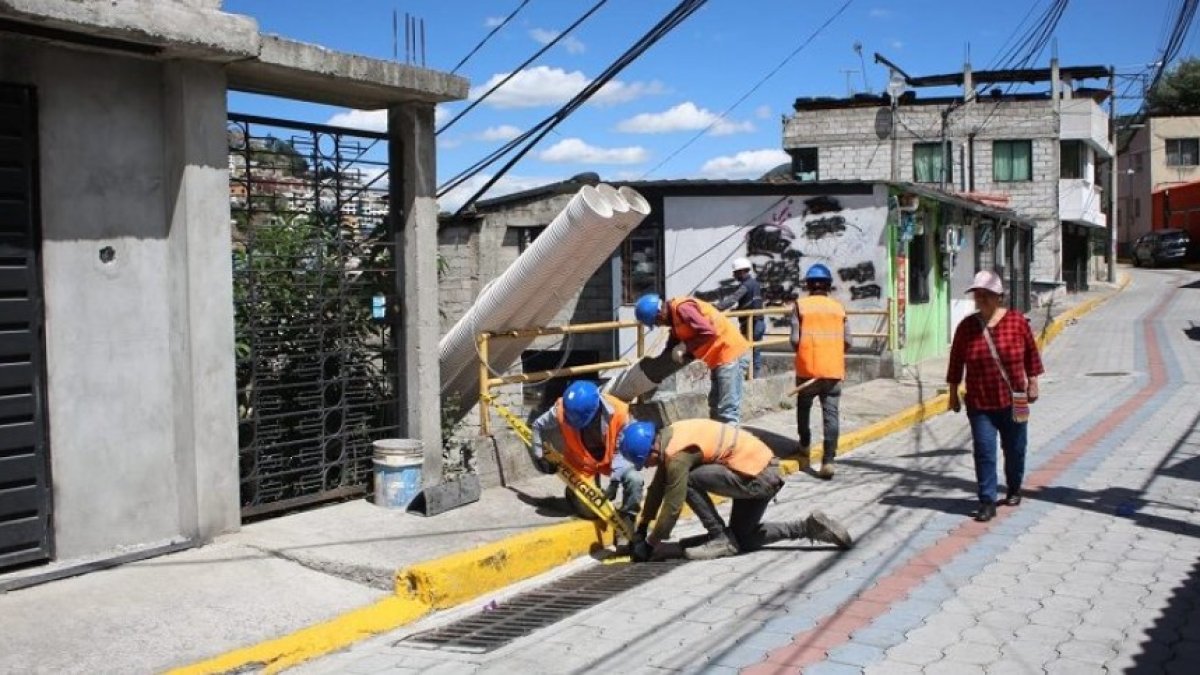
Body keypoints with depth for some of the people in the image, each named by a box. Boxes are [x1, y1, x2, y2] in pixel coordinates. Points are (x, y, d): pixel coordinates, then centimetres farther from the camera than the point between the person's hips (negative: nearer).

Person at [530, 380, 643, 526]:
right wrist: (539, 456, -7)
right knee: (589, 510, -5)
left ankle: (628, 517, -2)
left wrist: (615, 479, -32)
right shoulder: (562, 410, -28)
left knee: (634, 479, -28)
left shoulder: (619, 413, -31)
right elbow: (538, 426, -8)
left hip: (611, 458, 0)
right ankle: (573, 492, 30)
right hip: (581, 462, 0)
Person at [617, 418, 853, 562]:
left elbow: (672, 506, -18)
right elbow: (657, 488, 16)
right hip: (763, 470, 10)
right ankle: (810, 527, 16)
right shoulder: (668, 438, 7)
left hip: (757, 476, -10)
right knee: (743, 538, 19)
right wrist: (641, 529, 18)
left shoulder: (677, 454, -22)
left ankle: (721, 539, -5)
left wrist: (650, 543, -6)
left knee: (690, 480, -18)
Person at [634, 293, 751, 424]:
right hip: (720, 357, 11)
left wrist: (685, 346, -19)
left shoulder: (682, 308, -18)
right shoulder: (674, 316, 14)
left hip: (731, 353, -11)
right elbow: (673, 345, 19)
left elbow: (709, 332, -27)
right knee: (716, 409, 17)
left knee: (727, 410, -12)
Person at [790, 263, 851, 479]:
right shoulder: (838, 307, 5)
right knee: (831, 414, -2)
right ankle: (828, 460, -11)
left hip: (807, 369, -1)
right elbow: (847, 342, 4)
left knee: (803, 407, 22)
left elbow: (795, 340, -8)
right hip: (834, 370, 1)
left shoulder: (801, 305, -2)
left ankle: (805, 445, 36)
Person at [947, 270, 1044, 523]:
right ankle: (987, 501, -2)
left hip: (1013, 400, 1)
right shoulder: (966, 326, -3)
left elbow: (1031, 353, 6)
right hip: (979, 403, 0)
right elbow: (956, 362, 4)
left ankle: (1014, 489, 37)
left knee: (1014, 449, 14)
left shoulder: (1017, 321, -5)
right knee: (984, 451, -6)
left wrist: (1032, 382, 7)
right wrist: (953, 393, 6)